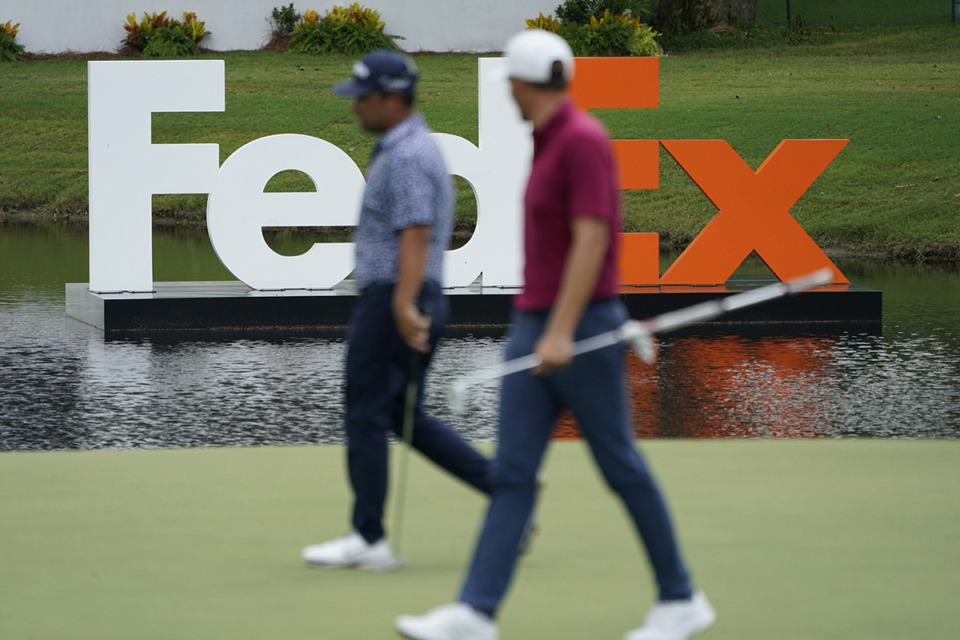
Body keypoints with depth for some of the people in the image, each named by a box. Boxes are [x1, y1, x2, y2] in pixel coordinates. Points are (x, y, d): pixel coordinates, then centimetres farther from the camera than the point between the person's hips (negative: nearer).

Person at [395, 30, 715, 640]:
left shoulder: (584, 139, -16)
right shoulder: (553, 142, 14)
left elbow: (592, 239, -22)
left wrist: (562, 332, -27)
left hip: (581, 329, -9)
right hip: (535, 329, 9)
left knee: (621, 466, 1)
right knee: (513, 471, 0)